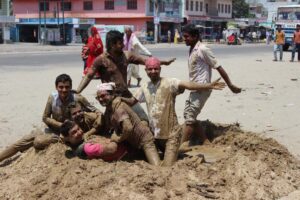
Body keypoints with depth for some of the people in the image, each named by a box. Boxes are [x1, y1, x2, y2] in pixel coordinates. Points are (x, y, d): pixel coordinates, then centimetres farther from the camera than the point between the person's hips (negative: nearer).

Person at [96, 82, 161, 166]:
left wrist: (119, 139, -23)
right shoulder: (109, 108, 3)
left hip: (144, 138, -10)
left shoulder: (119, 108, -28)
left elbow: (128, 128, -40)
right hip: (132, 142, 10)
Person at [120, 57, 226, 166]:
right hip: (155, 133, 6)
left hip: (171, 133, -6)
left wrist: (209, 86, -44)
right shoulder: (144, 87, 4)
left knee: (168, 165, -9)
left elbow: (187, 85, -29)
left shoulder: (169, 83, -14)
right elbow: (132, 101, 16)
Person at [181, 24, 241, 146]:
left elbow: (218, 68, -14)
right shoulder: (192, 50, 11)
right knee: (188, 116, 10)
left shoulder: (202, 50, -15)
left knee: (190, 119, -8)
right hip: (194, 89, 9)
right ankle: (206, 142, 16)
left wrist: (231, 86, -12)